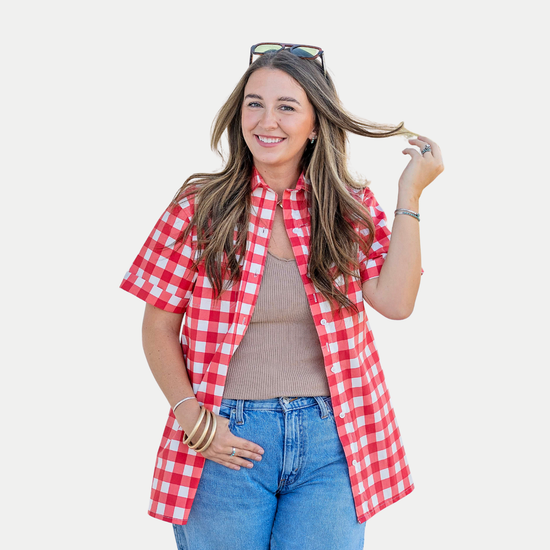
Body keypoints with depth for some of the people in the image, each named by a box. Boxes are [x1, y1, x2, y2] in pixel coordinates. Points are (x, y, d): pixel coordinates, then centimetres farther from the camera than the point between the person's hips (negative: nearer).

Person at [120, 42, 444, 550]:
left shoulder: (352, 209, 4)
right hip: (226, 441, -1)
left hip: (331, 441, 1)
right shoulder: (200, 207, -2)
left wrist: (410, 194, -10)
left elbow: (395, 301, -9)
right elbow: (159, 329, 0)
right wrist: (193, 421, -10)